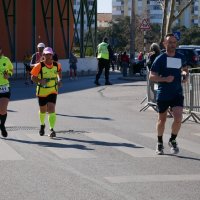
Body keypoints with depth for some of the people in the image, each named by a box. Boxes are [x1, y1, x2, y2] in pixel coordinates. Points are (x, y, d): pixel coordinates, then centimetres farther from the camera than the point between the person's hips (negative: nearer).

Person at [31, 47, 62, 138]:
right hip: (42, 91, 0)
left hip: (53, 91, 0)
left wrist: (60, 80, 7)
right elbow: (33, 77, -11)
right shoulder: (39, 66, -14)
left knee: (51, 110, -16)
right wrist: (40, 81, -30)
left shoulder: (56, 65, -4)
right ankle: (42, 125, 45)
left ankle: (52, 129, -17)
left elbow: (59, 70, 20)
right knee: (43, 110, 16)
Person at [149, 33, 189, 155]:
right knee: (162, 120, 11)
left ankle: (173, 141, 11)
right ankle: (160, 143, 32)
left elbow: (185, 68, 26)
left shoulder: (181, 57, 6)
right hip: (163, 94, -2)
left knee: (178, 119, -14)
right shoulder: (160, 59, -6)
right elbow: (152, 76, -9)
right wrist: (165, 79, -23)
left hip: (177, 94, 2)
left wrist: (186, 75, 3)